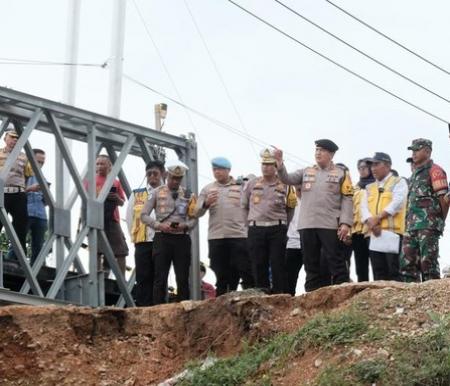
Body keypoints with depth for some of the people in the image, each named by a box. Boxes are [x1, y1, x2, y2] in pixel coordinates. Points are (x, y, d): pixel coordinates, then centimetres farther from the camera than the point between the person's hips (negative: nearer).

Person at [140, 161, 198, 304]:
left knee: (183, 279, 1)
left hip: (182, 238, 2)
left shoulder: (187, 195, 11)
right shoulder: (157, 192, 6)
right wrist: (159, 225, -12)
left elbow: (194, 218, 11)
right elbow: (144, 215, 3)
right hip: (162, 238, -2)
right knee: (160, 279, -3)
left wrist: (185, 226, -11)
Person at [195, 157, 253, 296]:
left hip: (239, 236, -2)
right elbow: (197, 213, 8)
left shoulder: (241, 187, 8)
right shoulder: (207, 189, 13)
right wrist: (206, 204, -12)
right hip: (216, 237, 2)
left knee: (247, 272, -5)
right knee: (221, 276, 6)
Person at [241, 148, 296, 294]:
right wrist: (251, 221, 13)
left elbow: (290, 208, 12)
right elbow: (243, 206, 19)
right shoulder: (252, 184, 12)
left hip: (277, 229, -2)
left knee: (278, 265, -4)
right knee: (258, 265, 1)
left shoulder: (284, 185, 7)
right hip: (256, 229, 2)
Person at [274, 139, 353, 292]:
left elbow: (347, 200, -1)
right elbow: (287, 179, 5)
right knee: (311, 264, 8)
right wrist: (280, 163, -13)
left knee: (336, 262, -4)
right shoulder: (306, 172, 16)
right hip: (307, 226, 4)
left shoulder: (341, 174, 5)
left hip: (330, 226, -4)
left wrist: (345, 223, -11)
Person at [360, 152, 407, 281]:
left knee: (394, 272, -10)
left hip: (393, 232, -6)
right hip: (374, 234, 6)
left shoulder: (399, 182, 7)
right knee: (378, 273, 4)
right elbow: (364, 207, 9)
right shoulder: (369, 188, 23)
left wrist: (378, 218, -15)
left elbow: (396, 204, -9)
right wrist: (371, 222, -12)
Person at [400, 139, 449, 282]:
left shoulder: (434, 170, -2)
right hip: (411, 227, 9)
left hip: (428, 226, -9)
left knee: (428, 264, -10)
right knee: (407, 264, 4)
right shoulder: (414, 175, 24)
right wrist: (409, 221, 15)